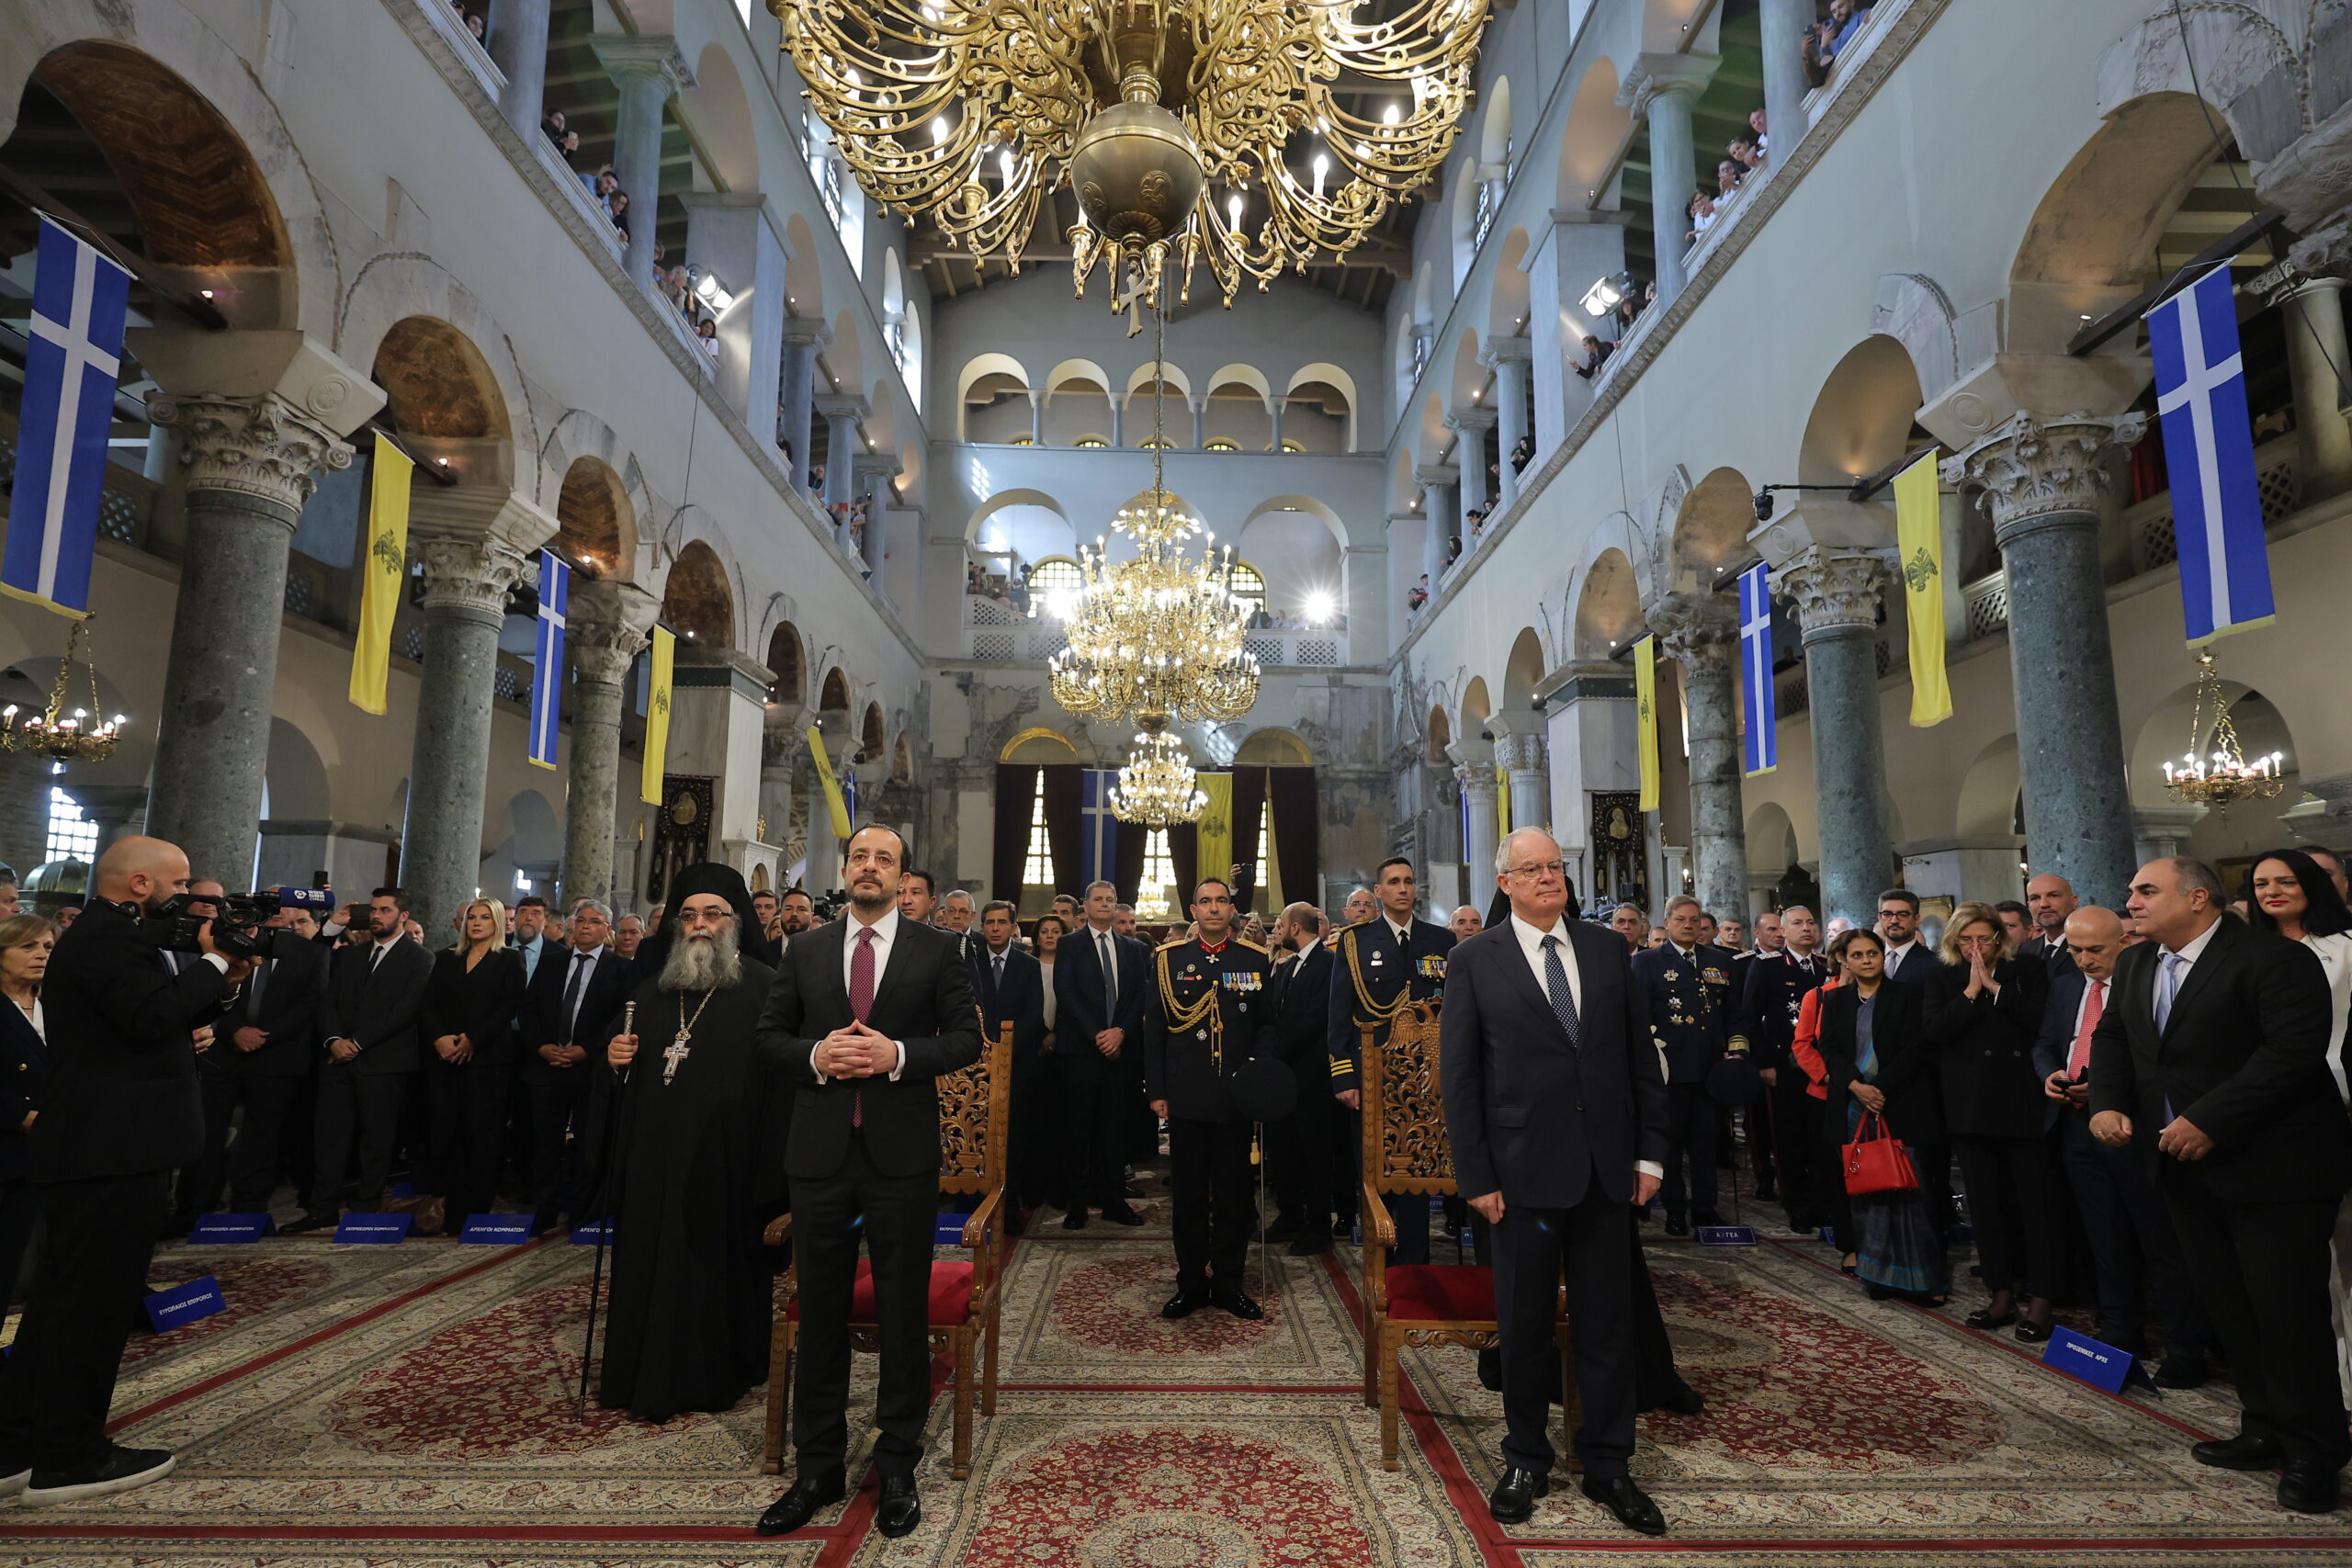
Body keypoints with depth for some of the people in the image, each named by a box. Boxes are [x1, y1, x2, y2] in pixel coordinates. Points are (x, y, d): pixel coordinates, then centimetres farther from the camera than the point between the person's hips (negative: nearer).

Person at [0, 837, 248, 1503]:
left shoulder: (99, 935, 18)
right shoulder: (109, 937, -17)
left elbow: (167, 1015, 19)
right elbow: (152, 1018, -29)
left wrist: (222, 983, 5)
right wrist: (213, 961, -19)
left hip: (90, 1148, 11)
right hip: (113, 1150, -11)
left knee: (62, 1297, 17)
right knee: (94, 1299, -1)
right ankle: (68, 1459, 10)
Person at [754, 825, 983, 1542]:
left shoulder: (935, 950, -1)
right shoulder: (805, 951, 7)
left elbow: (967, 1037, -2)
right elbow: (770, 1033, 9)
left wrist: (898, 1055, -17)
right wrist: (815, 1054, -11)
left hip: (902, 1153, -2)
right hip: (820, 1152, 2)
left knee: (904, 1313, 8)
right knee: (820, 1311, 13)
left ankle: (897, 1467, 26)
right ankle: (818, 1467, 30)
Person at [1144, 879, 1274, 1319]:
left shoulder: (1256, 960, 6)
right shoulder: (1168, 958, 5)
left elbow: (1266, 1026, 7)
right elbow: (1154, 1029, 4)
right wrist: (1156, 1091, -2)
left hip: (1237, 1096, 1)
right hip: (1186, 1096, 0)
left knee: (1234, 1193, 8)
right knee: (1188, 1193, 7)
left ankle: (1228, 1281, 22)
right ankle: (1191, 1283, 20)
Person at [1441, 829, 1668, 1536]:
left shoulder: (1609, 950, 5)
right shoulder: (1474, 961, -4)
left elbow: (1642, 1056, 8)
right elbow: (1458, 1075, -4)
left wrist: (1650, 1152, 3)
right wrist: (1476, 1177, -7)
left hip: (1606, 1167, 3)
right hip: (1524, 1168, -2)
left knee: (1609, 1320, 12)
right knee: (1524, 1324, 11)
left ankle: (1607, 1465, 29)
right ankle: (1526, 1460, 30)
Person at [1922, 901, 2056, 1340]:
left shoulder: (2025, 974, 5)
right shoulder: (1942, 979, 7)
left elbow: (2041, 1020, -10)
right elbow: (1935, 1031, -6)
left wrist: (1995, 986, -12)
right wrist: (1971, 990, -10)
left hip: (2022, 1102, -2)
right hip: (1971, 1106, 2)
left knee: (2035, 1200, -1)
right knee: (1984, 1203, 8)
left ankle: (2042, 1299, 9)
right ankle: (2002, 1294, 18)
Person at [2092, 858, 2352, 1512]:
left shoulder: (2274, 958, -14)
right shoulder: (2134, 965, 10)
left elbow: (2295, 1048, -22)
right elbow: (2111, 1036, 14)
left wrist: (2209, 1121, -25)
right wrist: (2108, 1102, -4)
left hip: (2271, 1165, -7)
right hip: (2186, 1165, 7)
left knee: (2286, 1310, -1)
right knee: (2226, 1305, 14)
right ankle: (2265, 1430, 27)